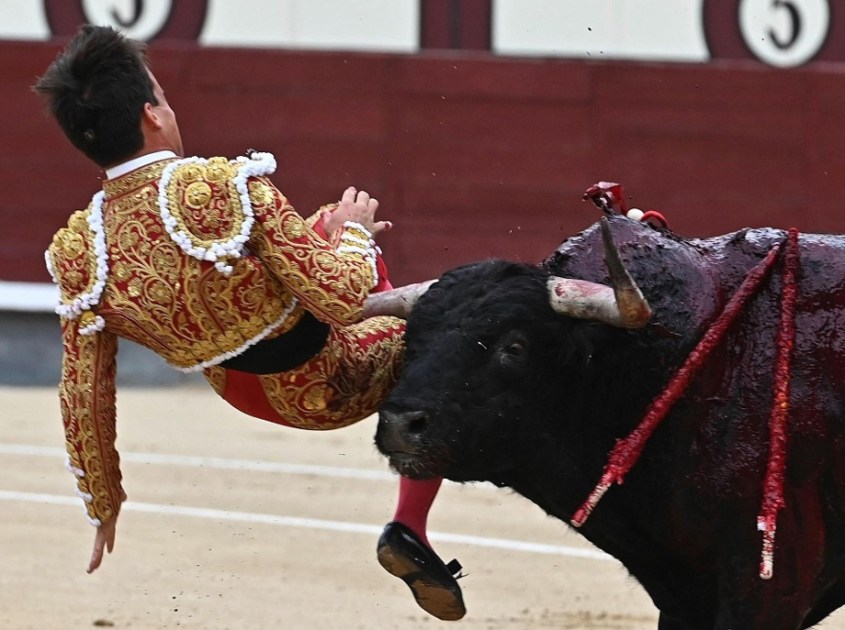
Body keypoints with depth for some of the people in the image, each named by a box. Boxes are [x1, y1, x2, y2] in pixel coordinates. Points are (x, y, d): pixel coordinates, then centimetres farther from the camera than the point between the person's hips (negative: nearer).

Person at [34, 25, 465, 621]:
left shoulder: (78, 254, -17)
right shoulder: (226, 186, -34)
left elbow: (84, 393, -7)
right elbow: (342, 297, -29)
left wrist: (103, 503, 8)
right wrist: (354, 232, -7)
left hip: (242, 389, 7)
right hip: (329, 388, -7)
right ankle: (410, 531, 11)